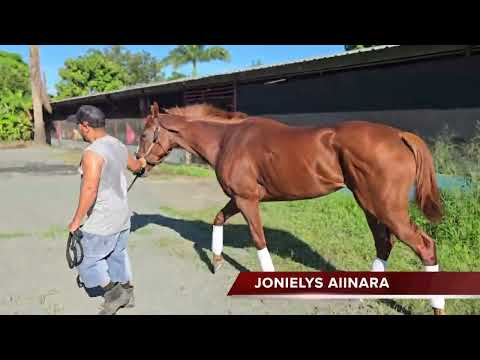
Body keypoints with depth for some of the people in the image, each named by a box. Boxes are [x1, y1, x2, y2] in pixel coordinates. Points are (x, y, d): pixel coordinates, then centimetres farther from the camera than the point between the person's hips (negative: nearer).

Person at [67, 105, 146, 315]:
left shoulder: (92, 153, -23)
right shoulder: (119, 146, 3)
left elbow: (90, 190, -29)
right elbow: (135, 167, 21)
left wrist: (76, 220, -18)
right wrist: (141, 164, 45)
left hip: (102, 221, -8)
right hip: (122, 215, 9)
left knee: (87, 259, 10)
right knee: (118, 255, 22)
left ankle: (113, 293, 15)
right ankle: (127, 294, 34)